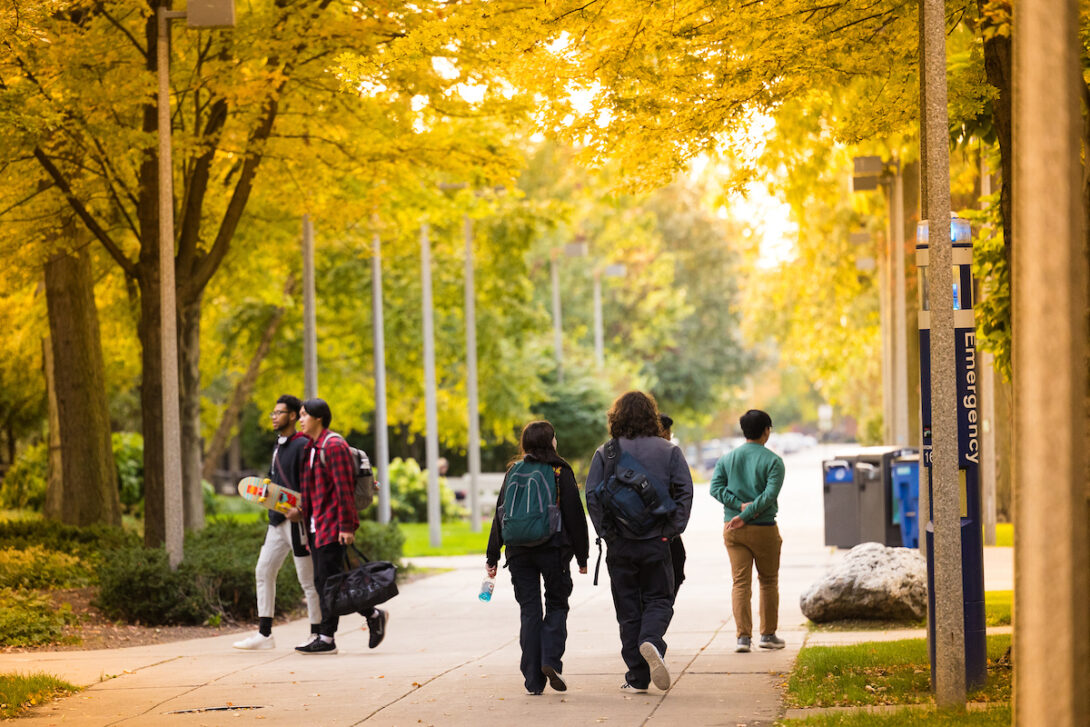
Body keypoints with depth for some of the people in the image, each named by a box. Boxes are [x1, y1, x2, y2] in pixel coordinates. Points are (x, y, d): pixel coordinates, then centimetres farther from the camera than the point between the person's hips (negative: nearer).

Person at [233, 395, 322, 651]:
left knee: (307, 578, -3)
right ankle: (264, 634, 12)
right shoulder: (278, 446, 16)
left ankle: (317, 635, 4)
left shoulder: (302, 446, -12)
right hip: (277, 520, 10)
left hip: (296, 520, -10)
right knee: (264, 572, 8)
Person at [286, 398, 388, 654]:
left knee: (328, 581, -7)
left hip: (332, 525, -10)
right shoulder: (311, 448, 17)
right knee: (323, 582, 8)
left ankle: (326, 639, 0)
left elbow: (344, 488, -17)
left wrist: (347, 526, -20)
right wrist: (302, 511, 11)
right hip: (317, 525, 10)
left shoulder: (334, 446, -12)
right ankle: (374, 615, 13)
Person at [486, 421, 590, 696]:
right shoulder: (561, 472, -2)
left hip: (519, 552, 3)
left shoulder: (514, 472, 6)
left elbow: (500, 515, 5)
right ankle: (551, 660, -10)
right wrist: (581, 556, 3)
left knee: (529, 612, 6)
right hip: (553, 549, -2)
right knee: (557, 604, 12)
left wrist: (492, 556, 9)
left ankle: (534, 680, 4)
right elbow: (575, 515, -3)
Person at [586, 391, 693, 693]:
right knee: (659, 600, 10)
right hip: (656, 542, -1)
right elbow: (684, 491, -6)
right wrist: (671, 530, -3)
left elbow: (592, 496, -7)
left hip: (619, 544, 1)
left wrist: (607, 532, -3)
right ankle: (651, 641, -21)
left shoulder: (605, 453, 2)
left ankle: (637, 677, 6)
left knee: (628, 609, 8)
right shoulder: (669, 451, 2)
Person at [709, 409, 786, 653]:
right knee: (768, 581, 12)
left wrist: (740, 505, -11)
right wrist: (746, 514, -16)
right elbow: (770, 494, -16)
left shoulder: (727, 459, 7)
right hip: (764, 528, -3)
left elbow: (716, 488, -4)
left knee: (740, 582, 1)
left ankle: (744, 636, -9)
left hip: (733, 530, 3)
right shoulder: (773, 461, -5)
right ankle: (768, 635, 18)